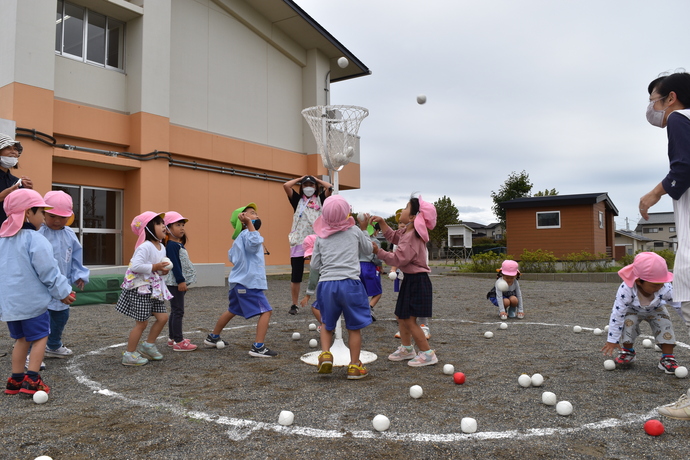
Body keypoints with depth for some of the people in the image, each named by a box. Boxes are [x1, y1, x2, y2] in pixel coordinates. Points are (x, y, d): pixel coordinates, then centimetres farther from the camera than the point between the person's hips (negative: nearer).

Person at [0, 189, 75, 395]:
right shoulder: (35, 239, -16)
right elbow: (48, 272, -15)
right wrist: (63, 291, -3)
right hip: (32, 300, -7)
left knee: (21, 338, 18)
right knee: (40, 337, 4)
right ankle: (31, 380, 0)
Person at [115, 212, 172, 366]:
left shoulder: (161, 247, 8)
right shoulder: (145, 247, -21)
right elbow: (136, 266, -31)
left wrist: (162, 270, 1)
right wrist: (155, 267, -24)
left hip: (154, 288, 9)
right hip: (140, 289, -9)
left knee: (162, 317, 8)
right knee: (142, 322, 0)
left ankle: (148, 346, 26)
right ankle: (129, 354, 16)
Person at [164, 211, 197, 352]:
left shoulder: (179, 244, 15)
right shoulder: (172, 245, -15)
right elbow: (174, 264, -20)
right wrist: (180, 281, -22)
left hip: (180, 282, 10)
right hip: (175, 282, -10)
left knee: (175, 310, 17)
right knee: (178, 311, -7)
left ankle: (172, 337, 27)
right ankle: (178, 342, -3)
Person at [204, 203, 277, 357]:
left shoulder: (241, 237, 16)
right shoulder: (246, 234, -14)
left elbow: (231, 256, 20)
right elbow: (254, 242, -36)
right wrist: (249, 223, -34)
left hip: (237, 282, 10)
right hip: (249, 283, -10)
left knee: (232, 311, 27)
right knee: (265, 311, -9)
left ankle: (212, 338, 41)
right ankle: (258, 347, -12)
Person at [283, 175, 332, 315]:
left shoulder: (320, 200, 11)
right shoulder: (297, 200, 11)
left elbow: (330, 187, -4)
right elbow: (286, 186, -1)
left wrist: (317, 179, 11)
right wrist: (300, 179, 12)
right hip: (298, 242, 0)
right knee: (296, 276, 5)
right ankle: (294, 305, 15)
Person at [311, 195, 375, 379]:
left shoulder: (321, 237, 7)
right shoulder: (355, 231, 5)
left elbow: (315, 264, 11)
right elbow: (368, 248, 21)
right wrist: (363, 232, 34)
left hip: (326, 284, 2)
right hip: (349, 283, -2)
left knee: (327, 324, 23)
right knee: (354, 327, 11)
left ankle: (325, 354, 6)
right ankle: (354, 366, 16)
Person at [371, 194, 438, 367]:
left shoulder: (411, 237, -23)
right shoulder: (406, 232, 7)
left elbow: (398, 259, -25)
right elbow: (393, 236, 25)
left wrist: (378, 251, -20)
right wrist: (382, 222, 13)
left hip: (417, 281, -10)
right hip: (410, 279, 10)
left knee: (409, 320, -6)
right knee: (401, 316, 18)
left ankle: (427, 354, 6)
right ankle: (406, 349, 34)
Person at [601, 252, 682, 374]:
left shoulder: (665, 289, -35)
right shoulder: (626, 290, -42)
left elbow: (680, 306, -18)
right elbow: (617, 315, -36)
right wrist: (612, 340, -32)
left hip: (655, 310, 2)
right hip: (632, 310, -2)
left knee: (665, 324, -22)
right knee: (629, 322, -27)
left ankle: (667, 358, -7)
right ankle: (628, 351, -1)